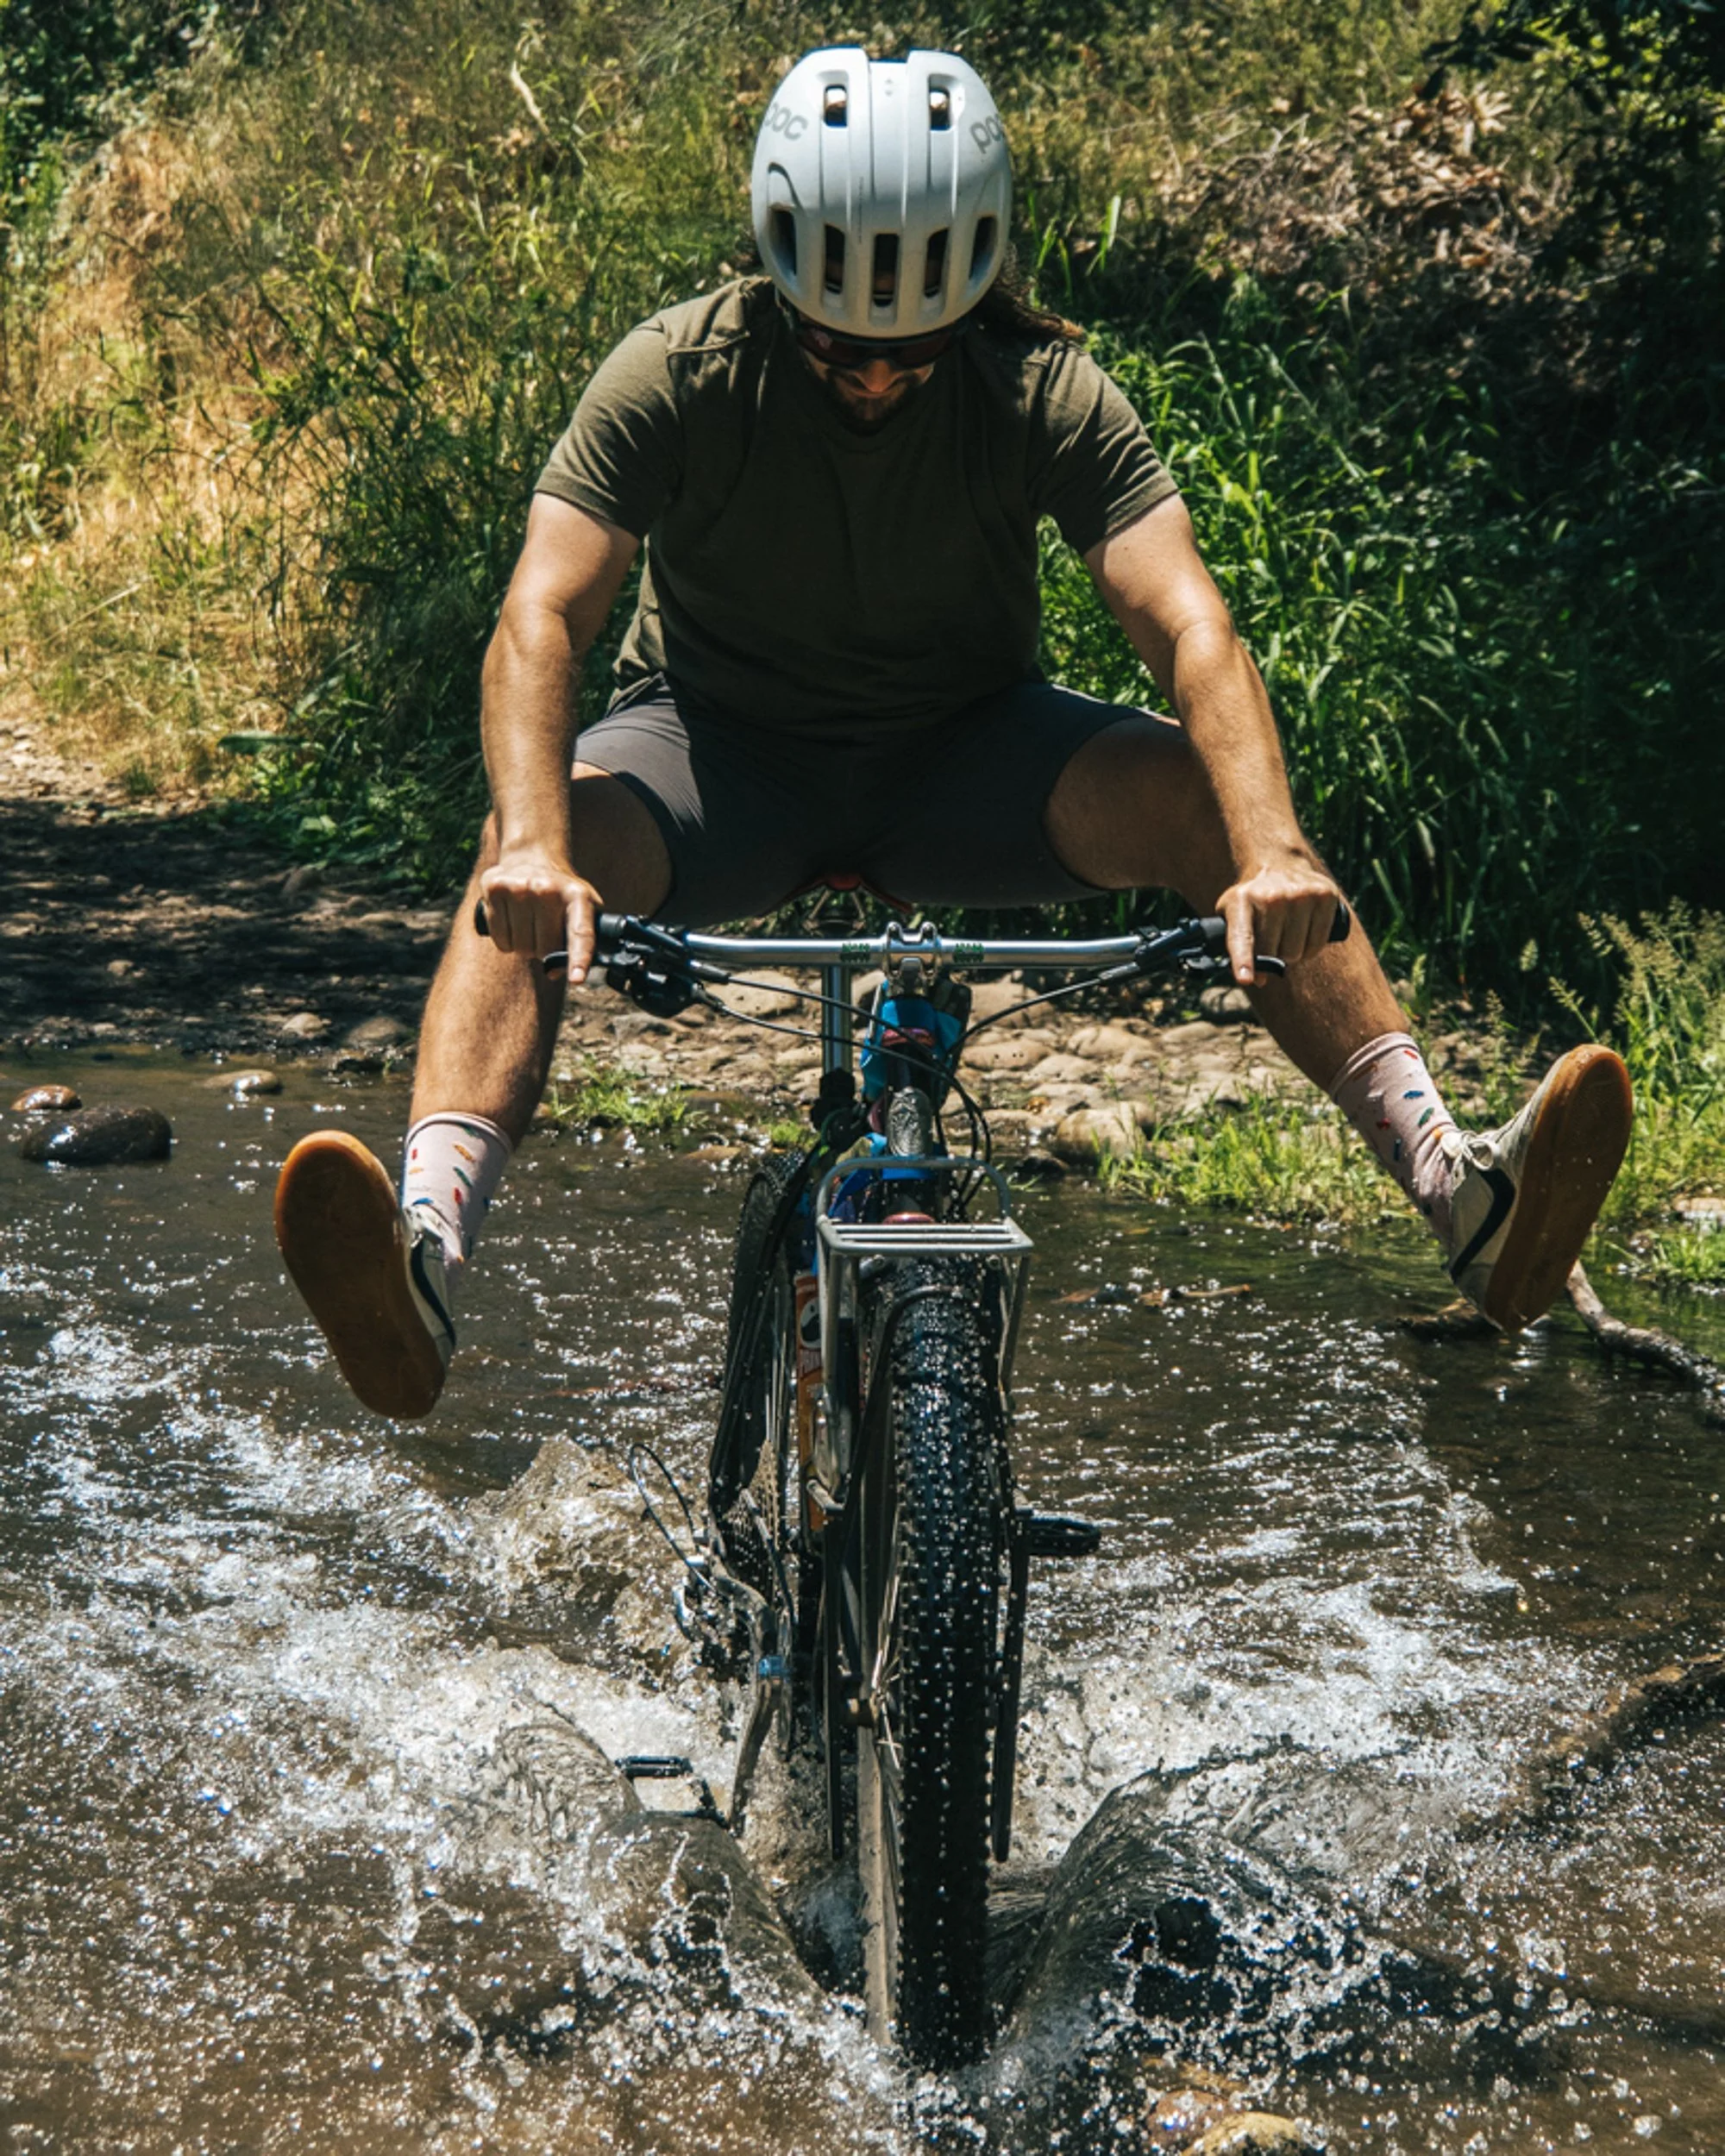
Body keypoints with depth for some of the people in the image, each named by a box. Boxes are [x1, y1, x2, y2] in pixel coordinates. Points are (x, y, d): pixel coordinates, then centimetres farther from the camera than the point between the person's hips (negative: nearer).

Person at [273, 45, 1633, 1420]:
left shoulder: (1046, 389, -18)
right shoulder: (682, 372, -20)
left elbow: (1190, 626, -28)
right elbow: (543, 621, -29)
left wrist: (1275, 854, -46)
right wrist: (538, 848, -48)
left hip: (961, 752, 1)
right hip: (722, 745, -1)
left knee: (1199, 796, -27)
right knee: (526, 854, -32)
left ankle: (1458, 1187, -34)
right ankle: (428, 1247, -49)